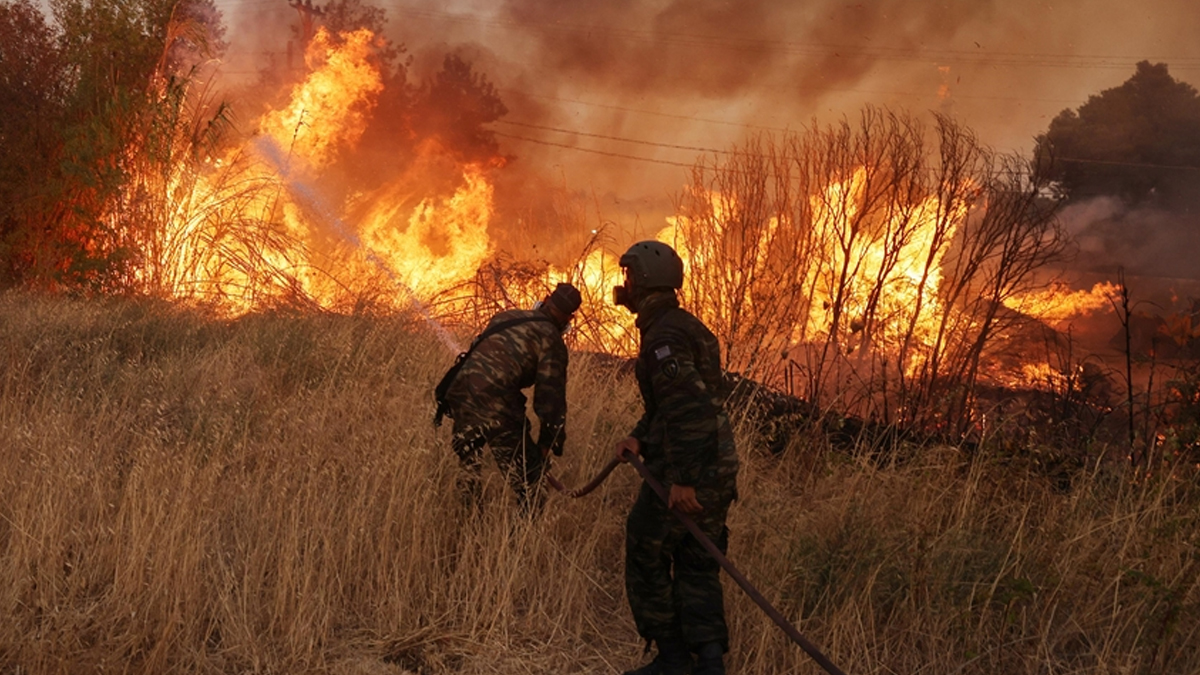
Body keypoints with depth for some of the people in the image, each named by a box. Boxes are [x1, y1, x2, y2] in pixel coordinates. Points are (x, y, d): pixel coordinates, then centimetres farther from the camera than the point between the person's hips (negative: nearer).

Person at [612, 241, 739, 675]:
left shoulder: (663, 335, -16)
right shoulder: (687, 327, 16)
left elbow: (686, 408, -25)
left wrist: (682, 479, -25)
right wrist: (639, 438, 6)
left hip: (683, 475, -9)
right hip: (718, 470, 9)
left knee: (646, 561, 6)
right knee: (697, 567, 12)